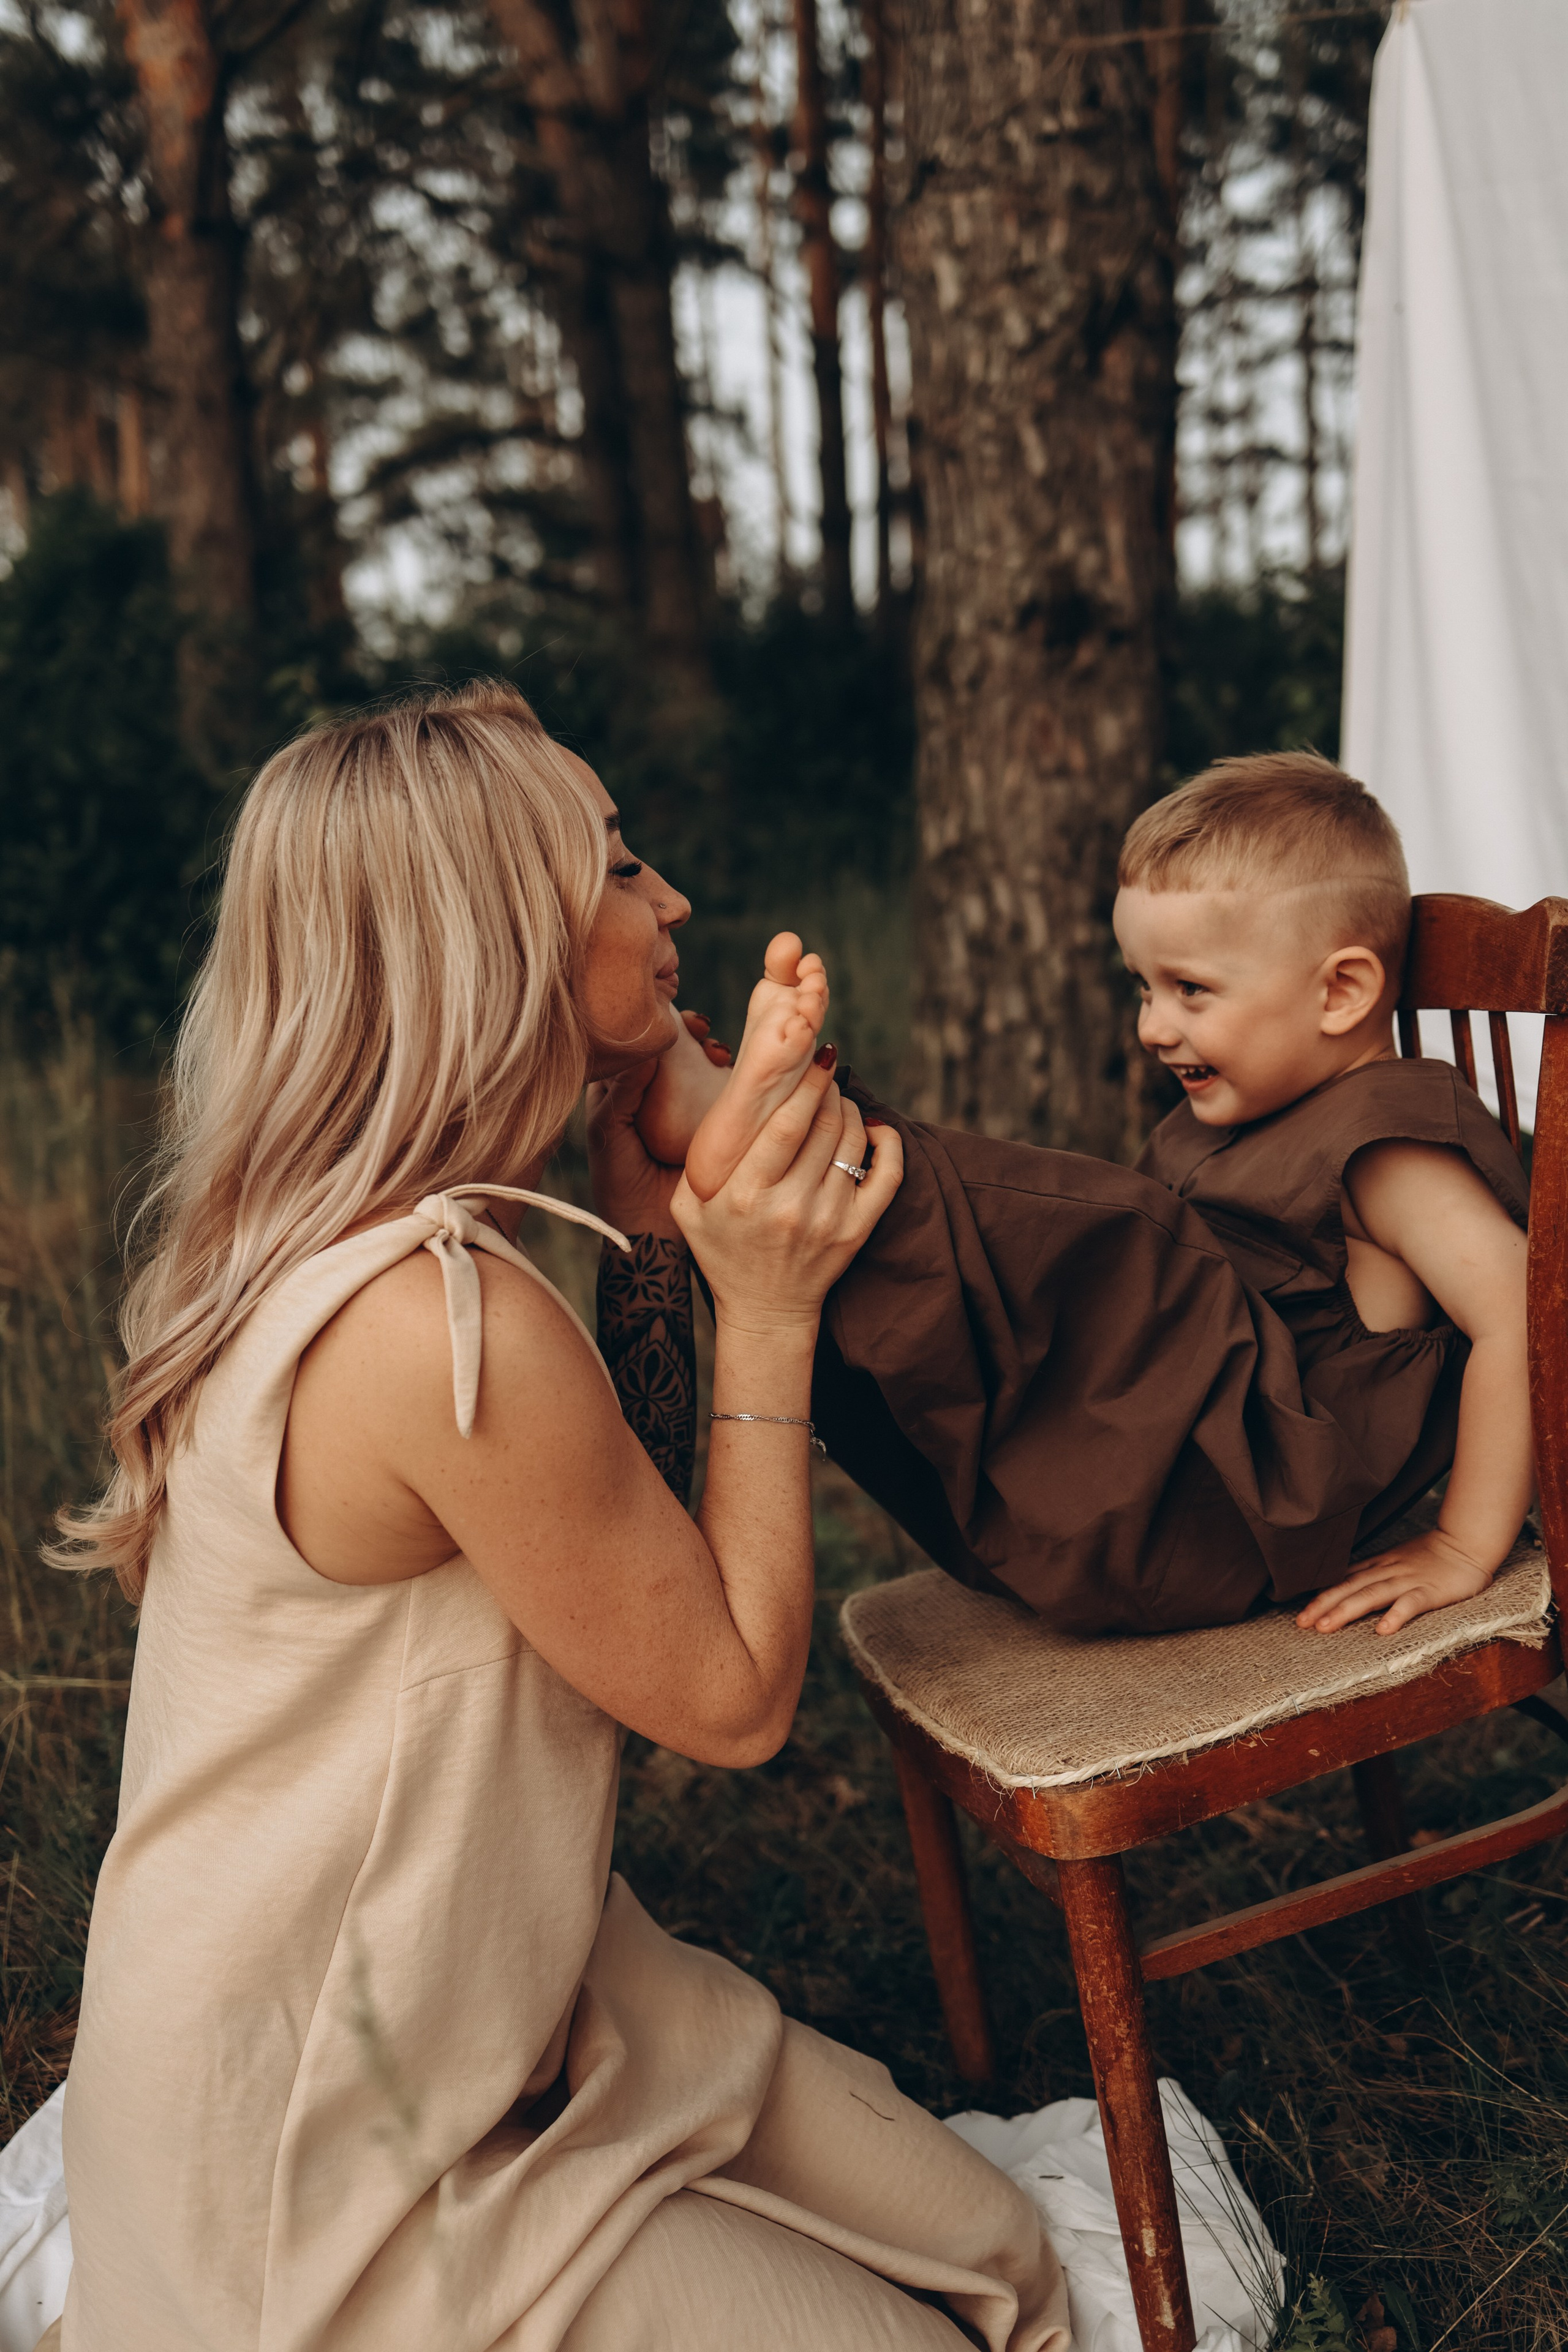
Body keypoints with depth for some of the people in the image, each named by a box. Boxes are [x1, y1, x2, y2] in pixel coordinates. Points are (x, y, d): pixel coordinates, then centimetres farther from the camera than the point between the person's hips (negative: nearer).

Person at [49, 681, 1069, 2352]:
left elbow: (635, 1547, 10)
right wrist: (767, 1313, -13)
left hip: (486, 2012, 9)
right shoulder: (446, 1323, -30)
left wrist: (649, 1231, 1)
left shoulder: (322, 1253, 1)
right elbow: (733, 1695, -17)